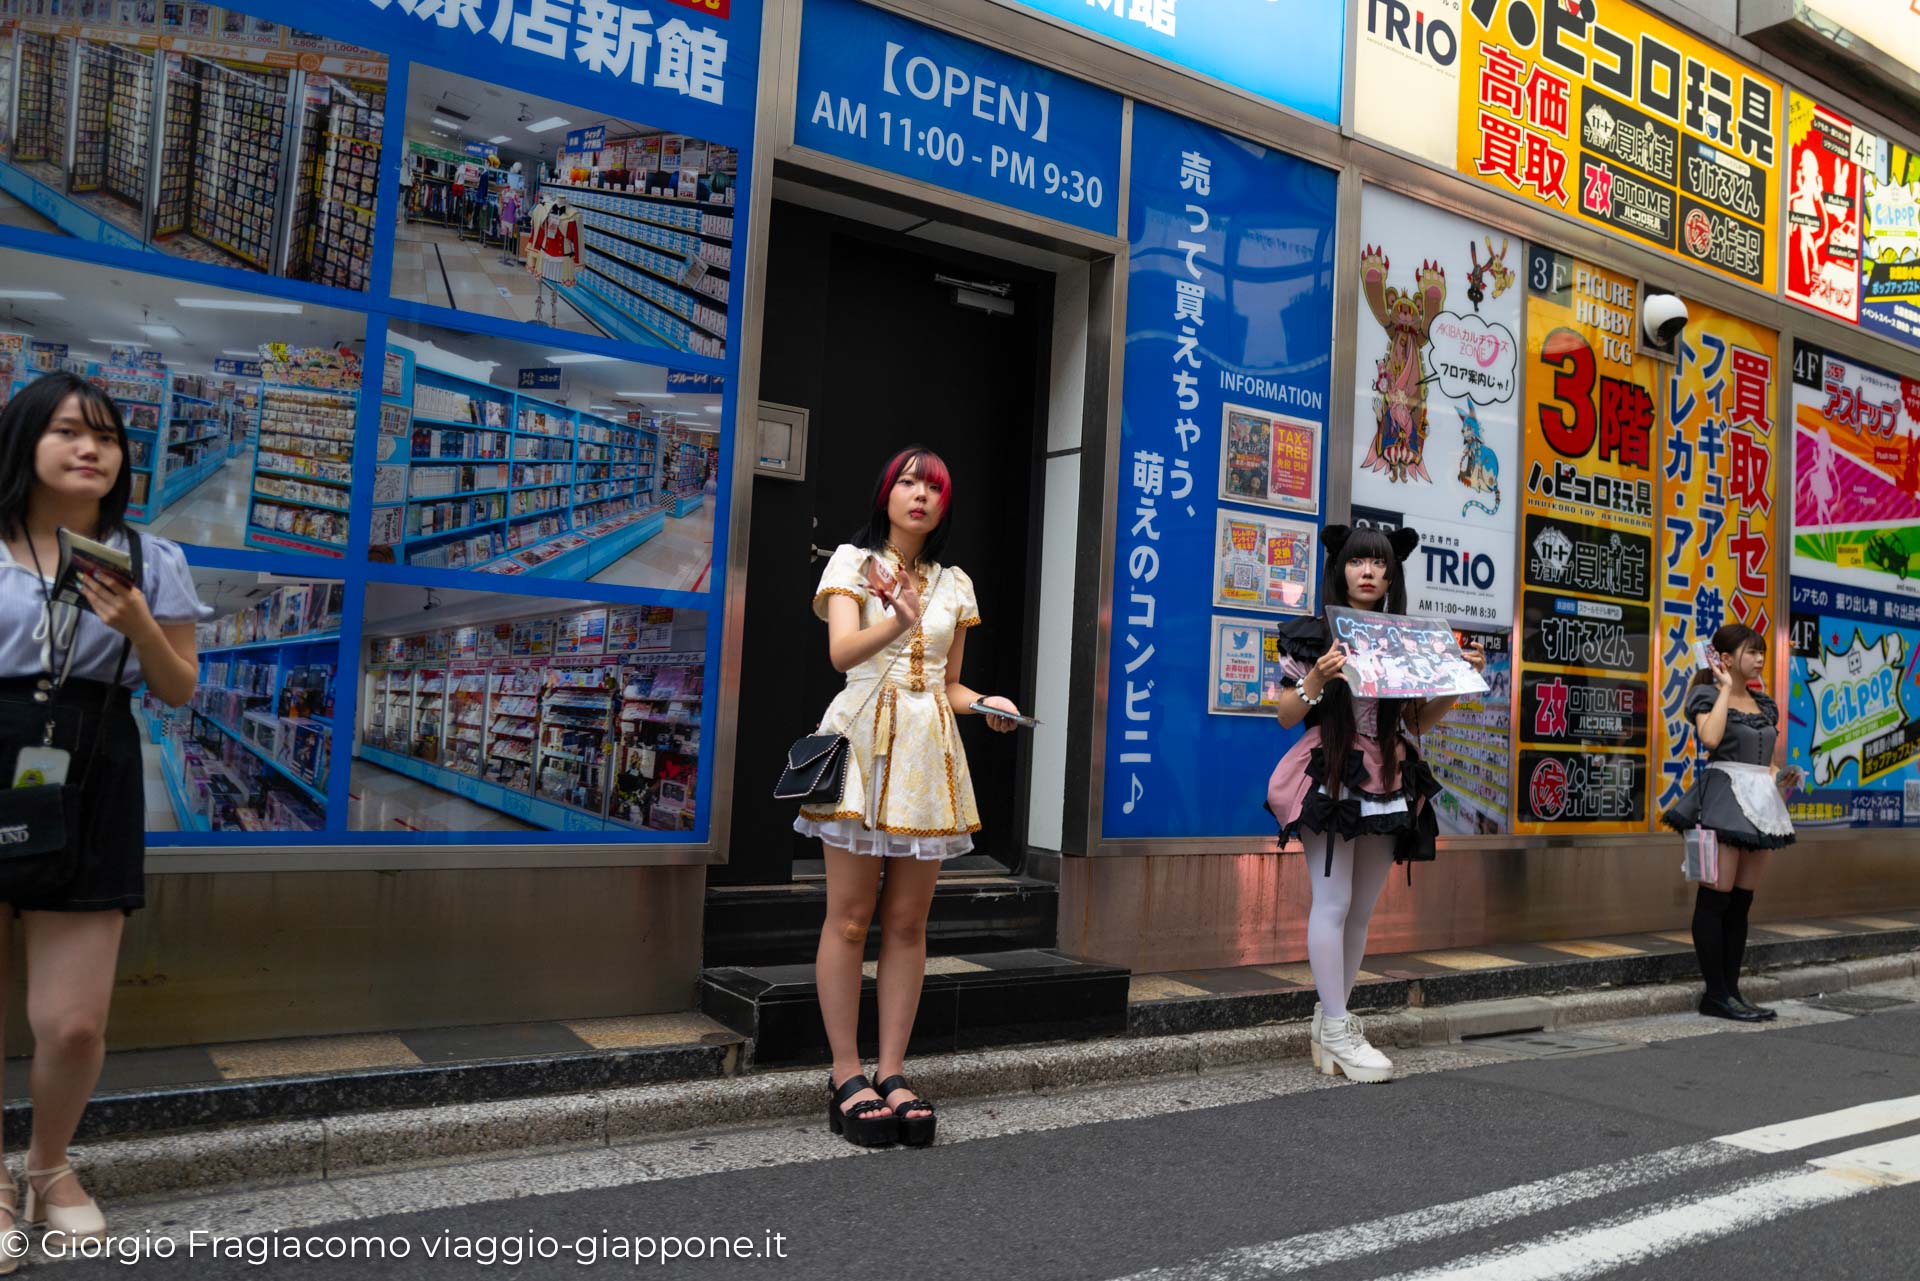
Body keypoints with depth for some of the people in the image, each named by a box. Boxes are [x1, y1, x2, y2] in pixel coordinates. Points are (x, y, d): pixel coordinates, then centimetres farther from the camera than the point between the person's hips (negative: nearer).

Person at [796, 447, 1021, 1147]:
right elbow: (842, 652, -14)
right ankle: (847, 1077, 6)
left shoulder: (955, 584, 16)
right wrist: (899, 620, -33)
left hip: (929, 748, 4)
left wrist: (986, 704, -1)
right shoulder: (853, 561, 2)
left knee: (908, 921, 5)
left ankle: (892, 1073, 12)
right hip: (864, 739, -4)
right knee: (850, 917, -2)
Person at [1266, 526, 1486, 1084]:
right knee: (1333, 903, -8)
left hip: (1388, 782, 5)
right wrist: (1317, 680, -20)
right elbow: (1286, 717, -3)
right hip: (1330, 776, -5)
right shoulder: (1312, 635, -2)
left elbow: (1419, 722, 14)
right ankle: (1337, 1033, 0)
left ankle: (1329, 1022, 19)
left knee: (1361, 910, 8)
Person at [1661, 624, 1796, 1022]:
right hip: (1724, 797, -8)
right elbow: (1710, 738, -22)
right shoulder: (1708, 695, -3)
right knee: (1717, 898, -6)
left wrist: (1776, 780, 4)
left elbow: (1767, 760, 23)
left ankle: (1731, 990, 13)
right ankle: (1716, 995, -2)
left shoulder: (1764, 705, 18)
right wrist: (1725, 689, -13)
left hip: (1761, 802, 8)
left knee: (1742, 902, 8)